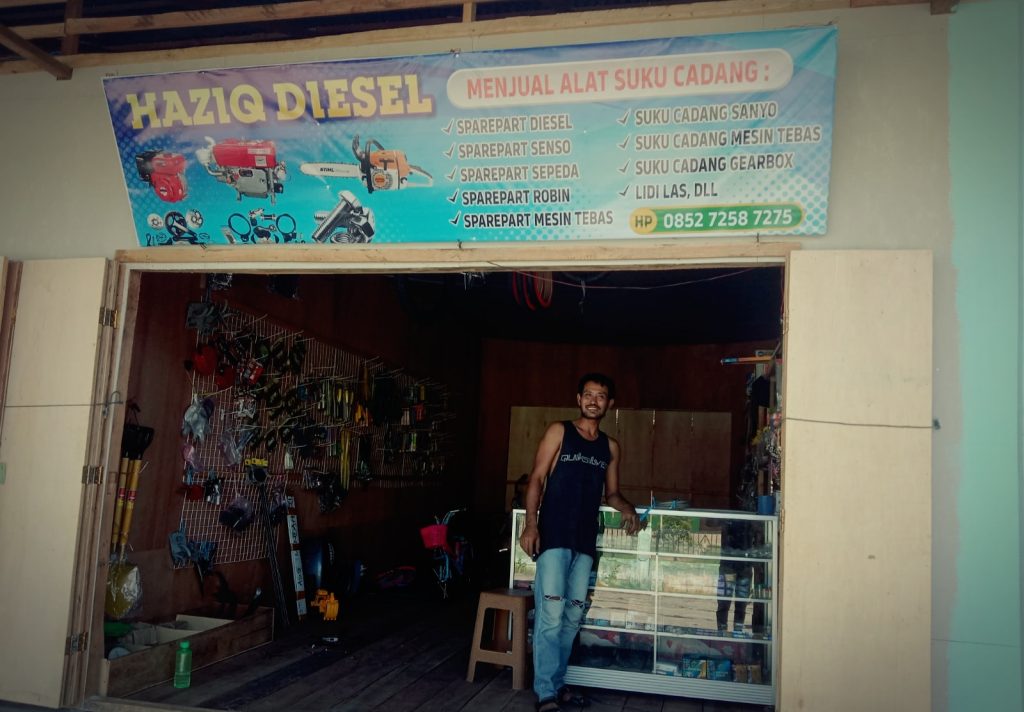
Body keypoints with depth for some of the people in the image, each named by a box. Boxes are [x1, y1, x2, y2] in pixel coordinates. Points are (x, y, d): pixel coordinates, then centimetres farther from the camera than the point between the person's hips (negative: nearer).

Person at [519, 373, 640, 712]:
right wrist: (531, 524, -13)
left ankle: (557, 683, 21)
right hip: (554, 534, -5)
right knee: (551, 613, -9)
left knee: (573, 615, 9)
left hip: (585, 538, 5)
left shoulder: (610, 447, 13)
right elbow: (537, 479, -3)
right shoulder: (559, 432, 1)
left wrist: (628, 508, -2)